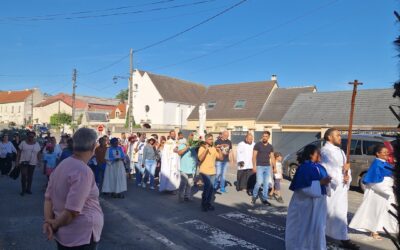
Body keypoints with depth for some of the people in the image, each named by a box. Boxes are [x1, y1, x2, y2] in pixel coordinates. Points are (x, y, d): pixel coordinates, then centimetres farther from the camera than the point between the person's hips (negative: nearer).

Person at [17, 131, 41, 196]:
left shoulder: (37, 144, 3)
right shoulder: (23, 143, -1)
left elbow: (38, 154, 5)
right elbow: (19, 153, 1)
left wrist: (39, 162, 1)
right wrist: (17, 161, -3)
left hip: (32, 163, 2)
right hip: (23, 162, -2)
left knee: (30, 176, 10)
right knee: (23, 175, -8)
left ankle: (28, 189, 22)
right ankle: (23, 189, 4)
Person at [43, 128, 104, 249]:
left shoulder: (61, 165, 5)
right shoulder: (83, 171, -24)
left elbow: (48, 197, 6)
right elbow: (72, 211, -26)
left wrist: (48, 222, -4)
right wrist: (55, 225, -10)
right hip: (81, 237, -8)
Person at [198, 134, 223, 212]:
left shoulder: (214, 148, 9)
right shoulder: (202, 148, -5)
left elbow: (221, 158, 7)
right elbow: (200, 158, -20)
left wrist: (219, 150, -7)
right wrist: (206, 149, -23)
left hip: (213, 171, 5)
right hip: (205, 171, -5)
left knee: (211, 188, 7)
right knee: (207, 186, -13)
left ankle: (208, 203, 20)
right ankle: (204, 204, 2)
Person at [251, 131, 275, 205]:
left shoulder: (270, 147, 10)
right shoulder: (258, 145, -3)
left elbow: (272, 158, 13)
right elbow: (254, 156, -4)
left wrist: (274, 167, 6)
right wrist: (254, 166, -11)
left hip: (268, 167, 4)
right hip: (259, 166, -4)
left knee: (266, 183, 4)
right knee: (259, 182, -10)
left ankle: (264, 199, 13)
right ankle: (254, 196, 12)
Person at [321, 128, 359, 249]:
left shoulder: (340, 152, 15)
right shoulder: (325, 151, -11)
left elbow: (346, 168, 15)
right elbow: (327, 169, -20)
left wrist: (348, 176, -6)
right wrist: (342, 169, -9)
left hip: (341, 187, 8)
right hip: (330, 187, -8)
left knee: (341, 213, 11)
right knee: (328, 213, 3)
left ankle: (344, 239, 18)